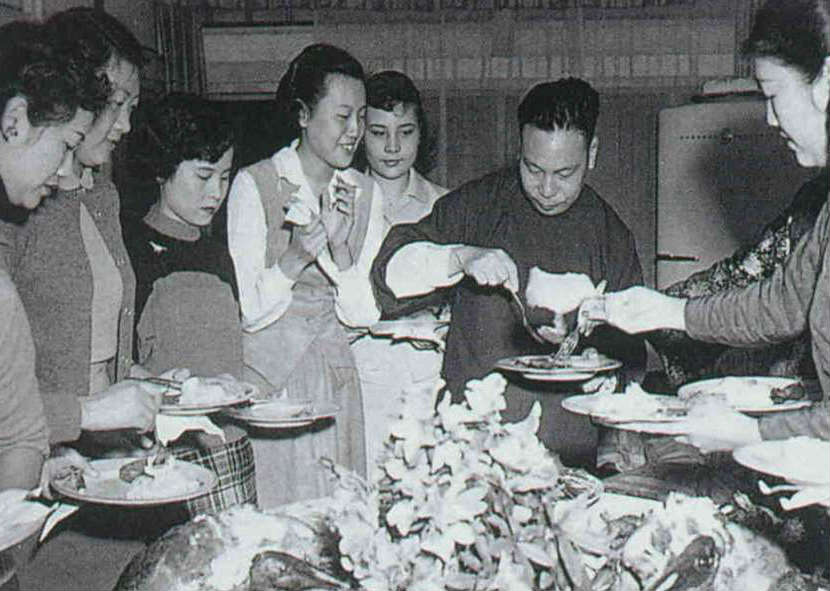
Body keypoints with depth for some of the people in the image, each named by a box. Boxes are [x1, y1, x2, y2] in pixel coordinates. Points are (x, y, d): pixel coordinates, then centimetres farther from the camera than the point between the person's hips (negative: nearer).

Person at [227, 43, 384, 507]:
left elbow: (364, 314, 1)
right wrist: (295, 259, -25)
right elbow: (249, 311, -9)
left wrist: (339, 247, -14)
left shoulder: (366, 194, 6)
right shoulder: (253, 185, -7)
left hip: (334, 380, 4)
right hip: (266, 377, -3)